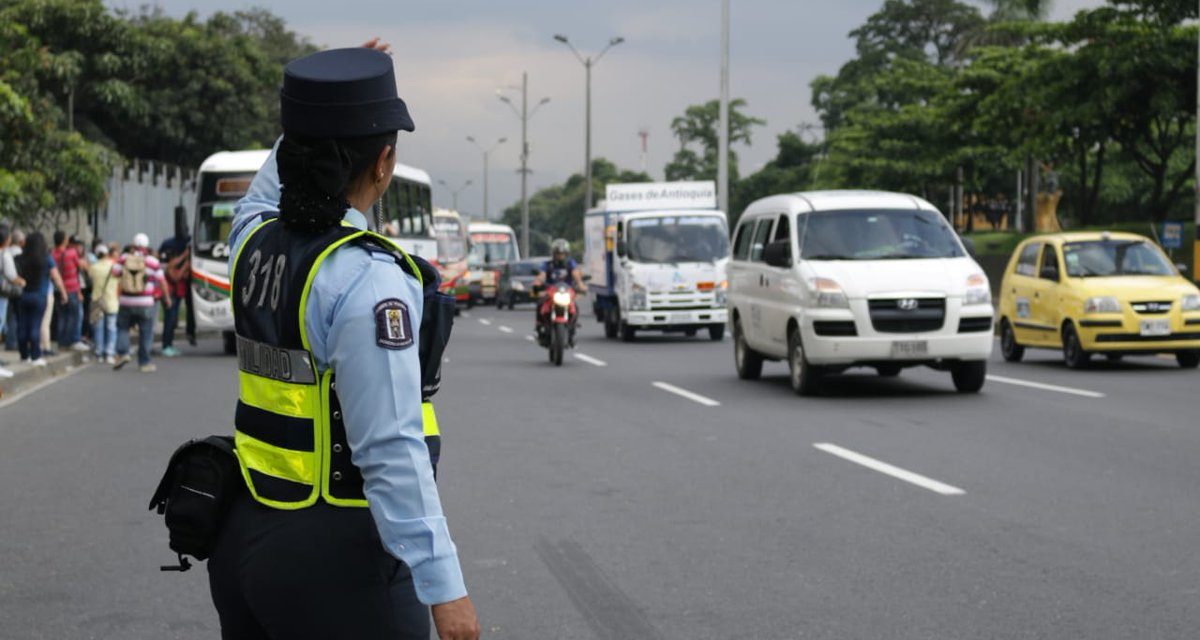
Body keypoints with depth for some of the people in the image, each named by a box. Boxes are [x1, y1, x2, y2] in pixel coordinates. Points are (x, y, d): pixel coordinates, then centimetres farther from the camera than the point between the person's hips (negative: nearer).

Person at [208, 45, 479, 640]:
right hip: (334, 555, -8)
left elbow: (264, 195, 31)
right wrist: (442, 586, -20)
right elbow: (392, 450, -23)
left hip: (242, 540, 8)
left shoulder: (253, 239, 3)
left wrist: (326, 109, 32)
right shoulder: (367, 279, -19)